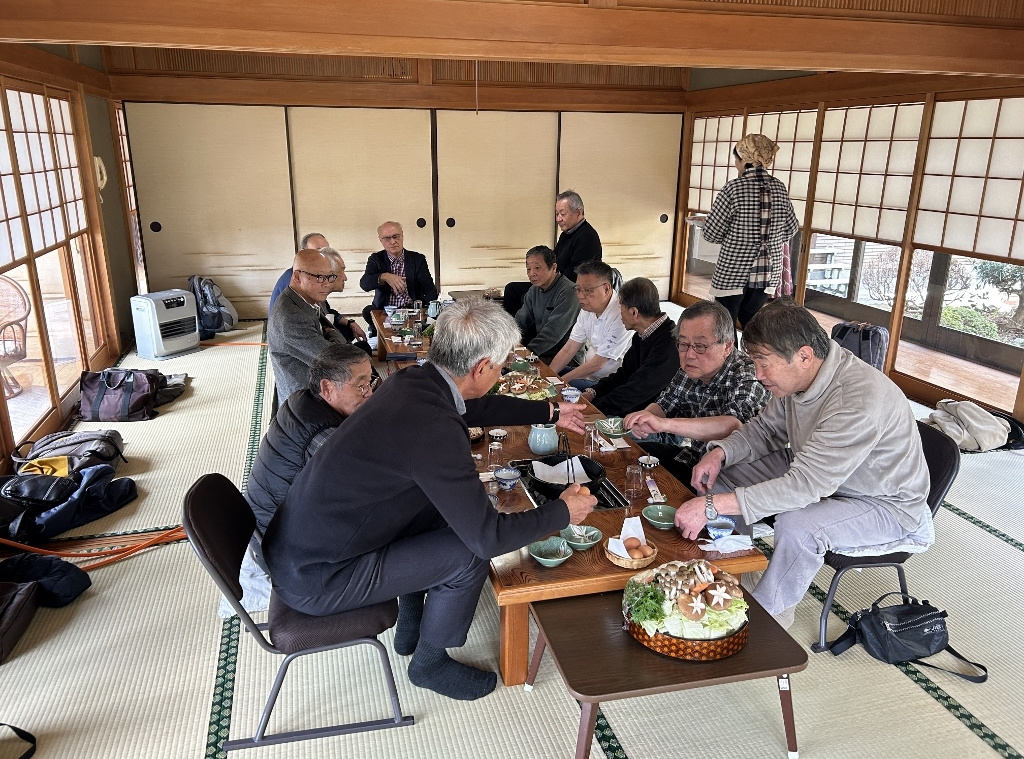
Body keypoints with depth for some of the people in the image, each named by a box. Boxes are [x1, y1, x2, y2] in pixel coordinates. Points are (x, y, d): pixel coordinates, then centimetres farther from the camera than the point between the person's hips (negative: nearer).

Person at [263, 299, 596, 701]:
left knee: (442, 507, 16)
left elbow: (475, 408, 18)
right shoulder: (432, 427, -31)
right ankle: (430, 662, 17)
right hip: (313, 579, -9)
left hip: (302, 541, 9)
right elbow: (488, 536, -24)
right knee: (468, 554, -9)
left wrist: (550, 412, 25)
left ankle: (412, 624, 33)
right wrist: (563, 511, -9)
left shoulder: (414, 380, -4)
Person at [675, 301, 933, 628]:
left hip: (885, 504, -8)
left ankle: (768, 614, -9)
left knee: (796, 526, -35)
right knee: (721, 474, -4)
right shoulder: (799, 375, -11)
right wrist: (720, 452, -15)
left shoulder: (860, 401, -36)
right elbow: (765, 427, 5)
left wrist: (712, 506, -42)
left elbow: (805, 486, -39)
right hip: (814, 474, 8)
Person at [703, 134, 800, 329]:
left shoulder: (734, 188, -12)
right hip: (768, 271, 6)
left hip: (733, 271, -5)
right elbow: (791, 229, 12)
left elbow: (711, 233, -10)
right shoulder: (779, 188, 3)